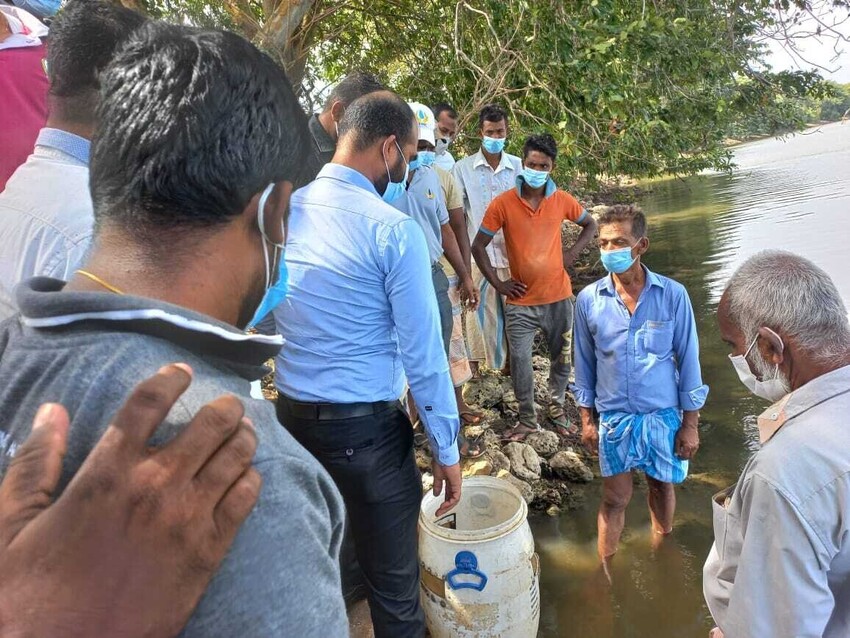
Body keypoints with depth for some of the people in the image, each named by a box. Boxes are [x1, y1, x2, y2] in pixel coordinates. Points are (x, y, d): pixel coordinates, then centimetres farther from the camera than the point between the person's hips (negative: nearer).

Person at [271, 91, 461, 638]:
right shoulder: (394, 229, -17)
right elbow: (423, 353, -15)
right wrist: (447, 450, -6)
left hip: (291, 414, 7)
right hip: (365, 427, -7)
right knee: (394, 583, 14)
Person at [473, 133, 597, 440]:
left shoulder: (562, 200, -2)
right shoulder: (503, 203, -9)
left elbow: (590, 224, 16)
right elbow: (478, 246, -3)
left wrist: (573, 252, 1)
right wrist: (497, 283, -7)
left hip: (558, 296, 2)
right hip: (521, 301, -2)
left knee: (561, 359, 14)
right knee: (520, 363, 1)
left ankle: (557, 410, 36)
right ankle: (527, 419, 22)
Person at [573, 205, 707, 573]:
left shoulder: (673, 295, -12)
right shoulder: (589, 300, -9)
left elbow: (688, 360, -5)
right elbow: (584, 364, 1)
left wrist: (690, 424, -3)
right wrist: (586, 420, 4)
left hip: (664, 415, 1)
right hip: (614, 417, 0)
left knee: (662, 488, 21)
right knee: (615, 498, 9)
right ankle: (605, 569, 29)